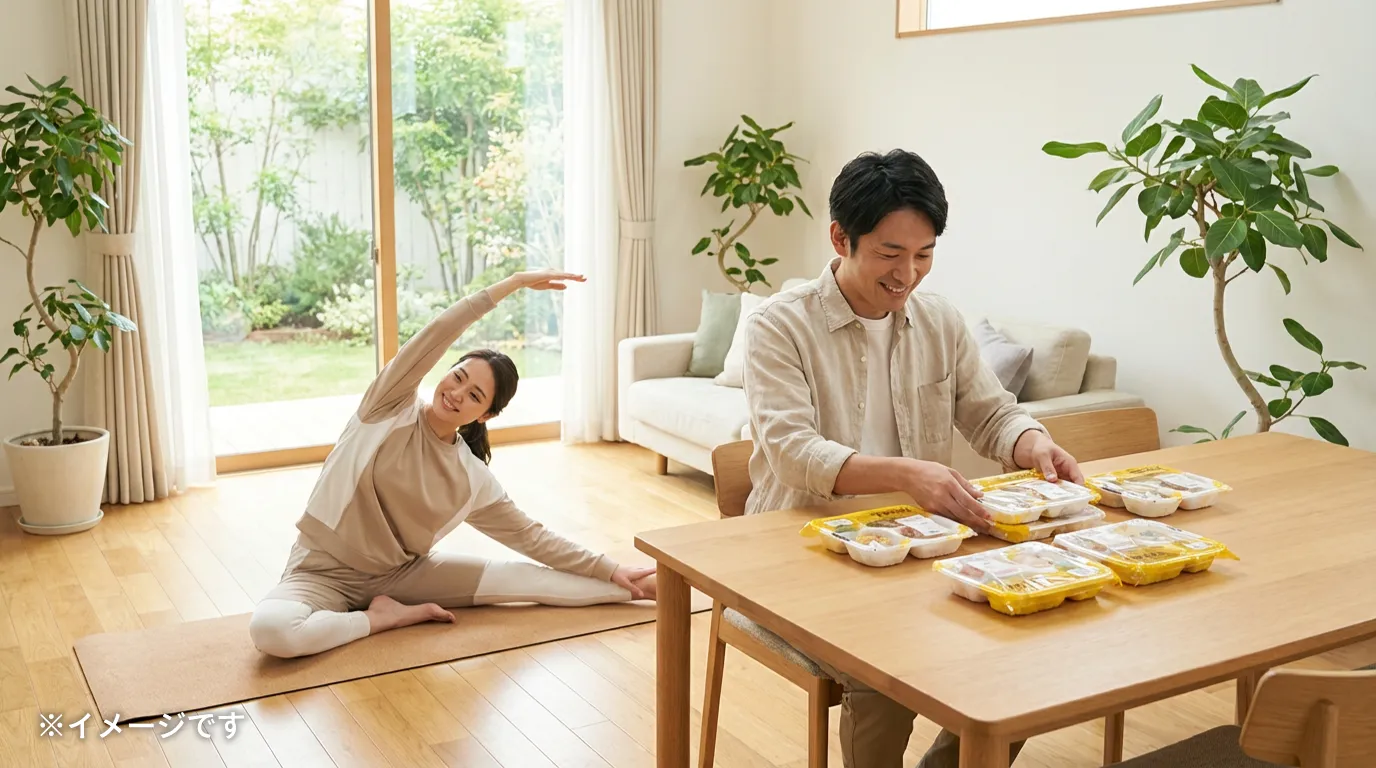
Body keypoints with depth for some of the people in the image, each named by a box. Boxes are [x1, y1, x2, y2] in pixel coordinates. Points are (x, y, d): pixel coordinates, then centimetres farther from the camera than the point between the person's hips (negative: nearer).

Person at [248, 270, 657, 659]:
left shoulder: (474, 481, -7)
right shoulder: (390, 408, -16)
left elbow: (530, 536, 4)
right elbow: (437, 333, -28)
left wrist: (610, 570, 1)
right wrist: (517, 281, -28)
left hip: (403, 573, 3)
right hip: (325, 572, -2)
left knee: (523, 578, -11)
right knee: (270, 630, -36)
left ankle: (629, 590, 6)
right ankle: (385, 617, -14)